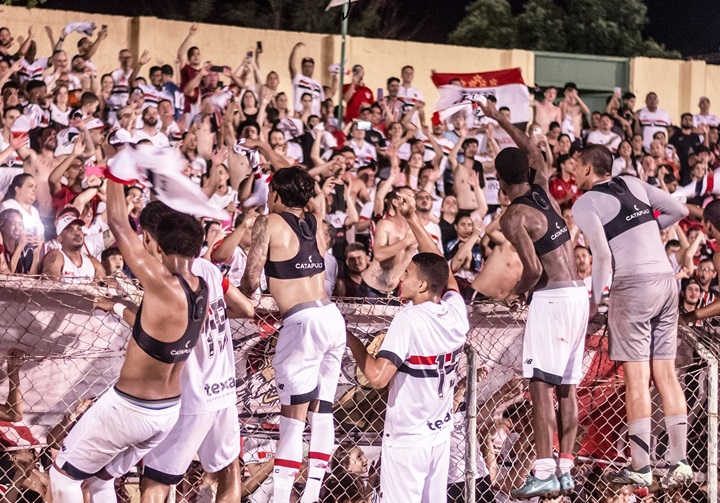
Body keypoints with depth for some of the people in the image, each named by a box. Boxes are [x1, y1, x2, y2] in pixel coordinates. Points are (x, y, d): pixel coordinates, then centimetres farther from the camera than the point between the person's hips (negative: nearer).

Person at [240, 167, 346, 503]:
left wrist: (240, 295, 14)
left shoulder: (269, 223, -3)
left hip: (303, 323, -7)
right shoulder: (315, 223, 14)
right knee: (321, 410, 11)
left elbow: (252, 278, -3)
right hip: (333, 317, 7)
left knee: (293, 415, -6)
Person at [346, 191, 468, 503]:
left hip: (406, 439, -7)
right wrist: (412, 220, 21)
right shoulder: (456, 312, -1)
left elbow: (378, 377, -23)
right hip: (441, 434, 7)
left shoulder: (408, 320, -18)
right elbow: (440, 267, 17)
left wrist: (352, 341, -8)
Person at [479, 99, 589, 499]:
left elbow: (534, 268, -18)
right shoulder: (543, 190, 11)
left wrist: (516, 292, 1)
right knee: (567, 387, 10)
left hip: (552, 297, -8)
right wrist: (499, 119, 37)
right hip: (579, 295, 8)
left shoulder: (513, 217, -10)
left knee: (541, 384, -9)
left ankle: (543, 472, -15)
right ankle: (565, 470, 11)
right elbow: (534, 152, 30)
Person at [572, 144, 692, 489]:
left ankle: (640, 467, -3)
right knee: (665, 373, 7)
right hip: (667, 278, 6)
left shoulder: (585, 204, -3)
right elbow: (679, 210, 18)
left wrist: (595, 299, -5)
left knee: (637, 377, -3)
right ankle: (678, 462, 5)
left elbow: (602, 254, -14)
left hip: (633, 284, -6)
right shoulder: (633, 184, 15)